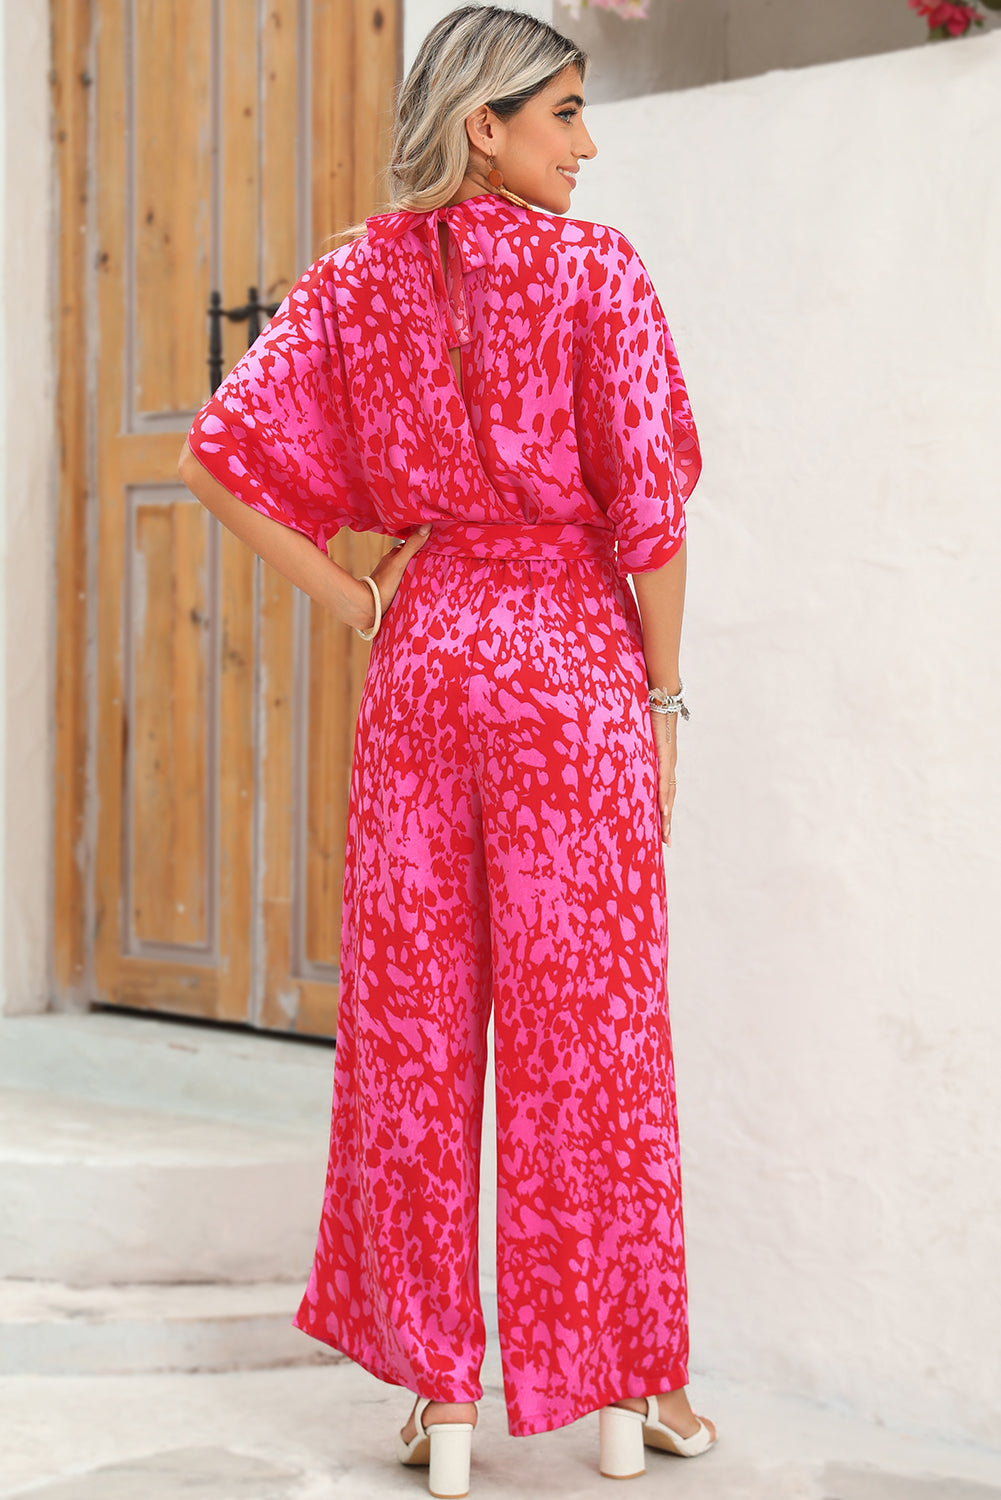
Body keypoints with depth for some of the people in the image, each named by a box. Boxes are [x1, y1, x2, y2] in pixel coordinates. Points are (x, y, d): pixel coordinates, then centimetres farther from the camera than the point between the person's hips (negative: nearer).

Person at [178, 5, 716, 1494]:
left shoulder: (363, 275, 5)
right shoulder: (594, 269, -6)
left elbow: (221, 449, 0)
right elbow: (649, 503, -10)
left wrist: (349, 598, 5)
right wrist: (663, 694, 0)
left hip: (423, 659, 4)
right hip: (575, 661, -3)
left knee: (411, 1028, 8)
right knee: (591, 1031, 5)